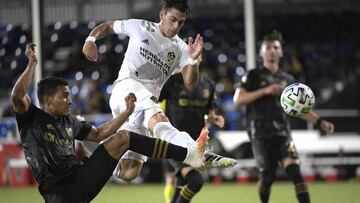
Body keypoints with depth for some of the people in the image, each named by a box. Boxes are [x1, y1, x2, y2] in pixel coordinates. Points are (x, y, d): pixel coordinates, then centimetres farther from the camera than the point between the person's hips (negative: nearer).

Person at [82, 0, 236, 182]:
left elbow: (190, 84, 4)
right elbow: (107, 27, 20)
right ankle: (192, 151, -67)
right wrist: (91, 40, -1)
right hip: (126, 87, -5)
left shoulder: (180, 48, 14)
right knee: (158, 119, -38)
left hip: (148, 101, 5)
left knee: (129, 173, -4)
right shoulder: (140, 27, 8)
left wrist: (193, 59, -13)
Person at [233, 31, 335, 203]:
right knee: (267, 177, -6)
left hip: (282, 133, 3)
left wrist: (319, 121, 8)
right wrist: (265, 91, -16)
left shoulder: (288, 80, 18)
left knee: (294, 172, -15)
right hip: (260, 134, -3)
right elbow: (238, 100, -8)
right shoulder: (253, 76, 5)